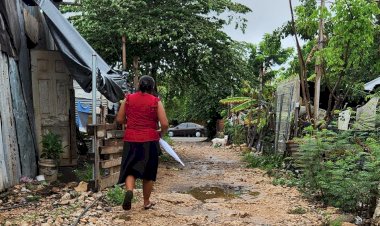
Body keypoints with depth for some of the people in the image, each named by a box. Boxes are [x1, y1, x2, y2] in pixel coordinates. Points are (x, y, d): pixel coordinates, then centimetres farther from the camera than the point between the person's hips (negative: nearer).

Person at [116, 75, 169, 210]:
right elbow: (165, 124, -9)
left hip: (131, 140, 1)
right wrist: (161, 133, 10)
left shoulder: (128, 99, 3)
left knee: (130, 170, 10)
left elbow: (119, 119, 7)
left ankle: (129, 190, -18)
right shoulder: (156, 101, -4)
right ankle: (146, 202, 23)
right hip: (150, 141, -1)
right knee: (148, 173, 13)